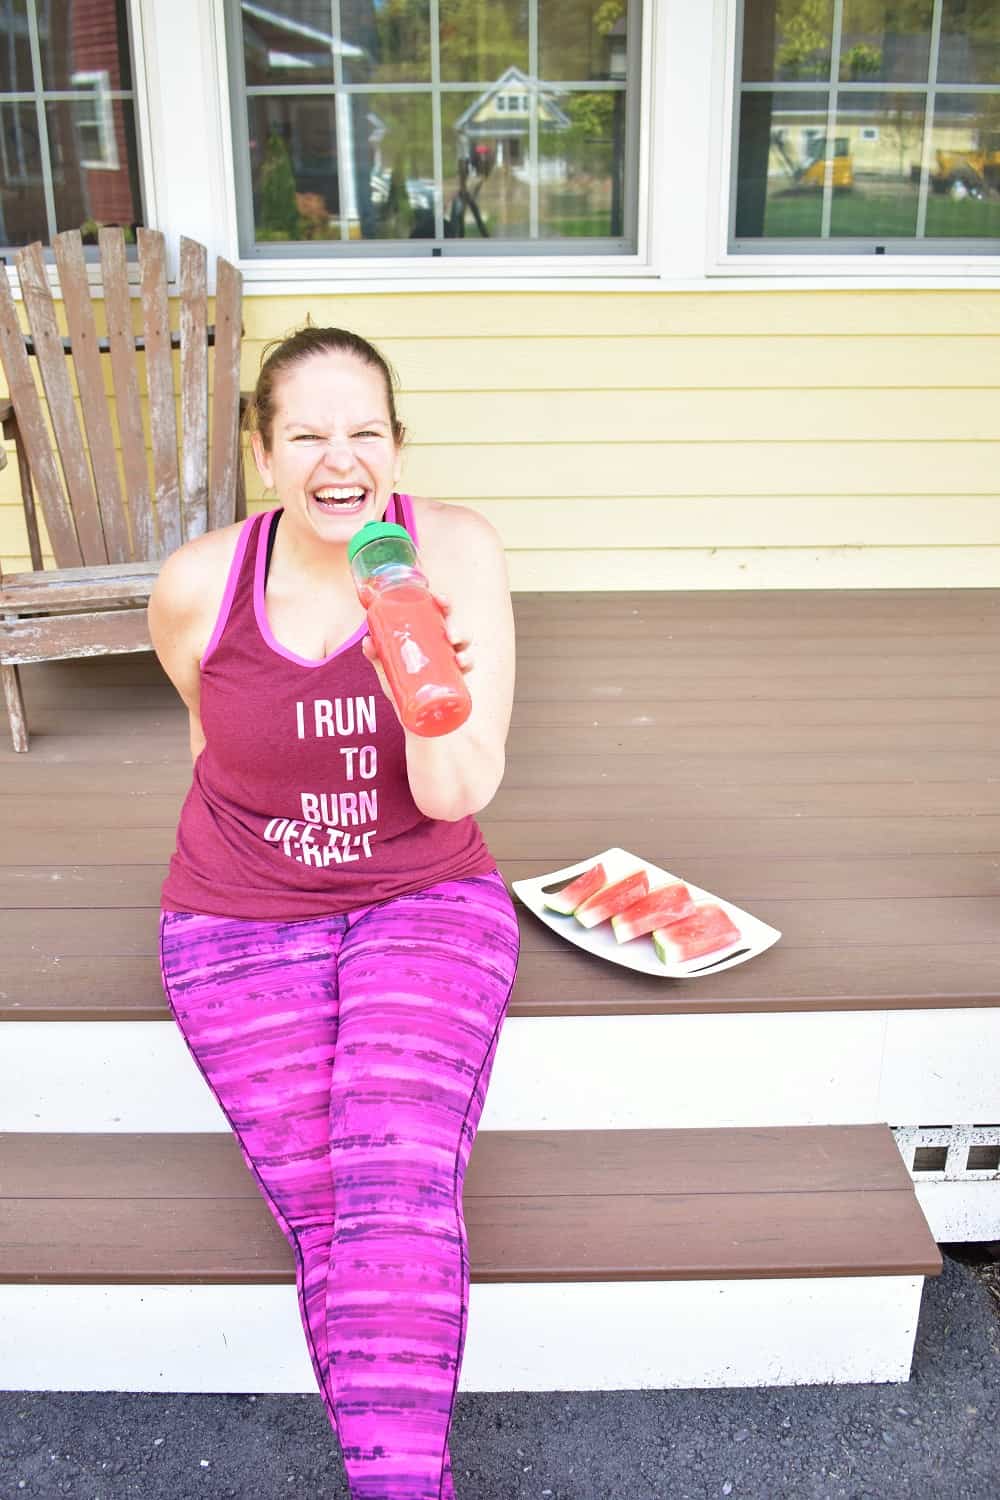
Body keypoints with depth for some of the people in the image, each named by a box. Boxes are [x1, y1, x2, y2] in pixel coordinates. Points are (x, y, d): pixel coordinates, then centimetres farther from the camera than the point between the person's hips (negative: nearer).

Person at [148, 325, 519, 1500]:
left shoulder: (454, 551, -13)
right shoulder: (197, 587, -10)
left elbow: (458, 797, -18)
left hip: (425, 903, 0)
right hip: (242, 922, 1)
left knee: (398, 1182, -21)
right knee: (326, 1216, -12)